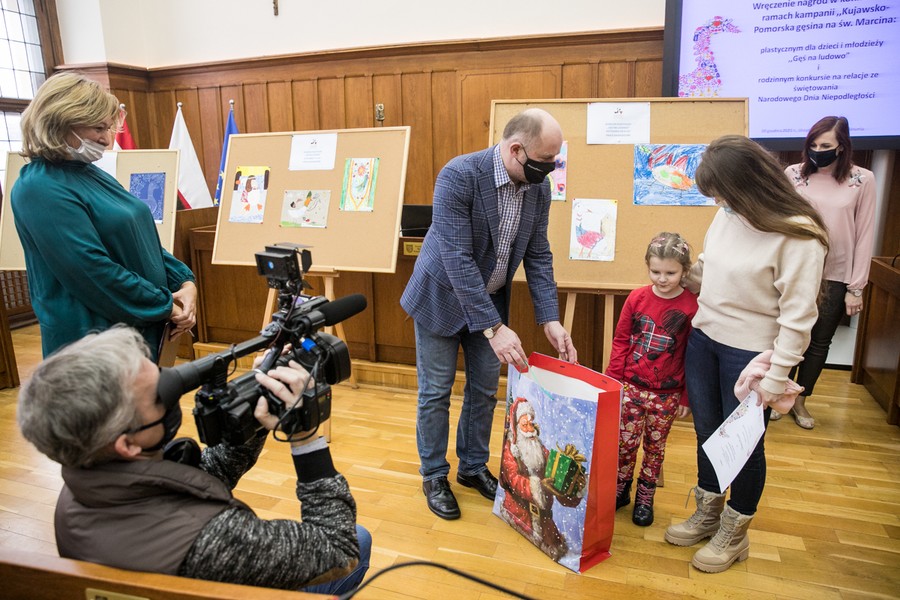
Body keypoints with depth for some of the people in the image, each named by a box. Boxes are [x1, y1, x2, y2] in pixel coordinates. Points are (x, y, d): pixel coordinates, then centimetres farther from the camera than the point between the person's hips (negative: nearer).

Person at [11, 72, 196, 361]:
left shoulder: (90, 173, 11)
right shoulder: (41, 188, -17)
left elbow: (143, 240, 13)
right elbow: (92, 270, -23)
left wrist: (184, 281, -2)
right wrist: (166, 307, -17)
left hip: (143, 327, 9)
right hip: (95, 341, -8)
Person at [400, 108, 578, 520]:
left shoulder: (538, 187, -9)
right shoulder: (459, 175, -28)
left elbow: (538, 255, -3)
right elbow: (457, 259, -31)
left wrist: (549, 320, -12)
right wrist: (494, 328, -33)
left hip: (490, 299, 5)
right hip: (442, 296, -5)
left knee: (484, 390, 13)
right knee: (436, 391, 6)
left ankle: (474, 466, 34)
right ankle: (434, 475, 26)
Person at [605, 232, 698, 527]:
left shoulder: (692, 306, -10)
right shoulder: (636, 298, -4)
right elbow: (621, 341, 3)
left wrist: (686, 397, -3)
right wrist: (613, 380, 1)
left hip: (666, 394, -1)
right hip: (630, 387, 1)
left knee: (655, 447, 13)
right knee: (625, 442, 7)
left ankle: (645, 498, 31)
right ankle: (619, 490, 28)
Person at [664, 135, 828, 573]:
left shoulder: (797, 236, -18)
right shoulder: (727, 215, -1)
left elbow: (798, 315, -17)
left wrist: (776, 376, -15)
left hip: (750, 352, -6)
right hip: (703, 339, 6)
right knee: (706, 432, 18)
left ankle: (734, 533, 32)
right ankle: (708, 514, 40)